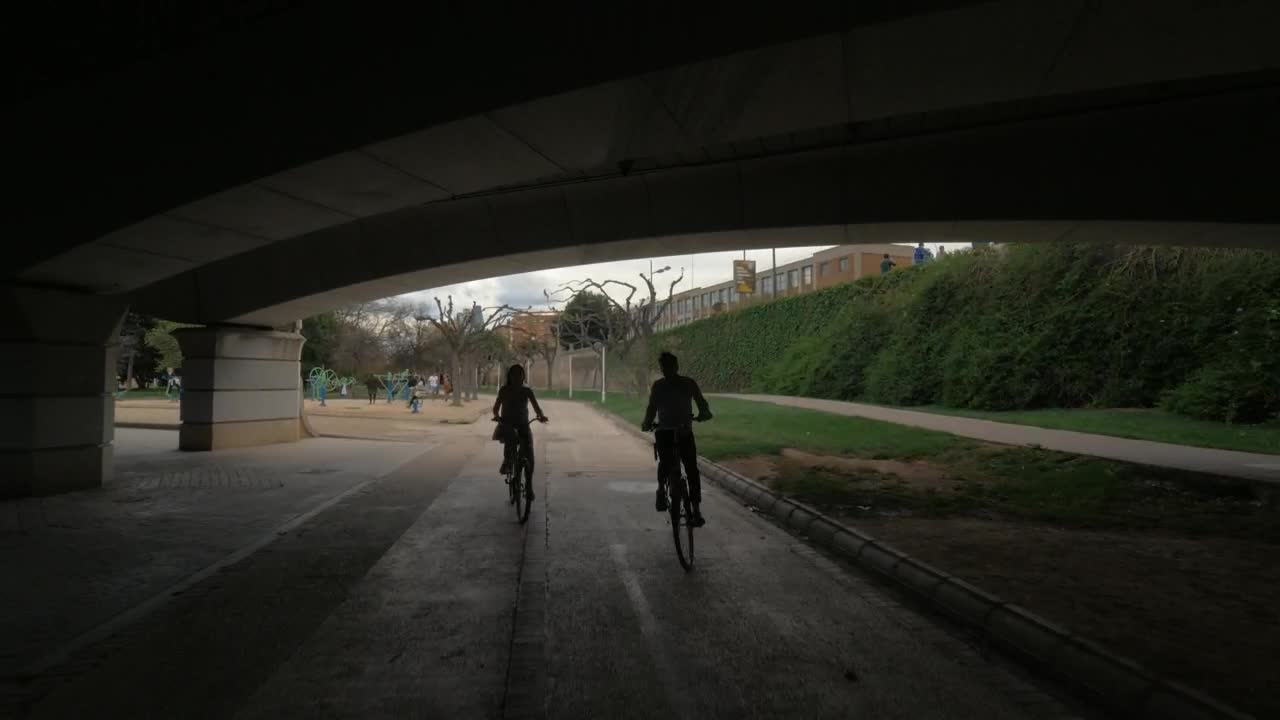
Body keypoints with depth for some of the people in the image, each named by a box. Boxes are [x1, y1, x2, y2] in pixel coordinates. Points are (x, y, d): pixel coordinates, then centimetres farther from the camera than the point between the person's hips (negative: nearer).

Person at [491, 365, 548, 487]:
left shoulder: (527, 391, 3)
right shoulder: (504, 390, 1)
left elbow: (536, 406, -6)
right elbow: (496, 407, -2)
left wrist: (541, 416, -28)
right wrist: (497, 416, -25)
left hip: (523, 425, 1)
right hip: (507, 424, -1)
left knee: (529, 456, -10)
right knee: (511, 436, -38)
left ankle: (529, 485, 3)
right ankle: (507, 462, -19)